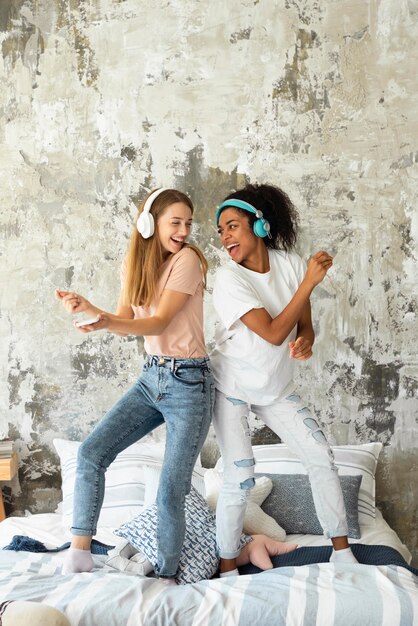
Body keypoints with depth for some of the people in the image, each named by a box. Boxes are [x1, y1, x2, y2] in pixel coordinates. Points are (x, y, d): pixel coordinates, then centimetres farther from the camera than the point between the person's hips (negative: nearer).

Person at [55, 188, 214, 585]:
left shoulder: (187, 259, -12)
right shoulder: (135, 263, 8)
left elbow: (159, 323, -18)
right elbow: (126, 322, 6)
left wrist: (103, 322, -32)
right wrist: (89, 308, -13)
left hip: (188, 382, -6)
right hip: (151, 377, 6)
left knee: (170, 493, -3)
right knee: (91, 452, -6)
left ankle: (166, 576, 16)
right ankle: (80, 553, 3)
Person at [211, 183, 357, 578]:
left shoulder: (289, 263, -7)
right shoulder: (228, 279, -21)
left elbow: (304, 323, -2)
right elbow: (273, 333, -26)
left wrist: (305, 341, -27)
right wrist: (310, 281, -26)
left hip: (277, 388, 5)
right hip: (232, 388, -5)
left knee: (322, 458, 2)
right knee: (240, 477, -9)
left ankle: (342, 552, 18)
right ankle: (227, 570, 8)